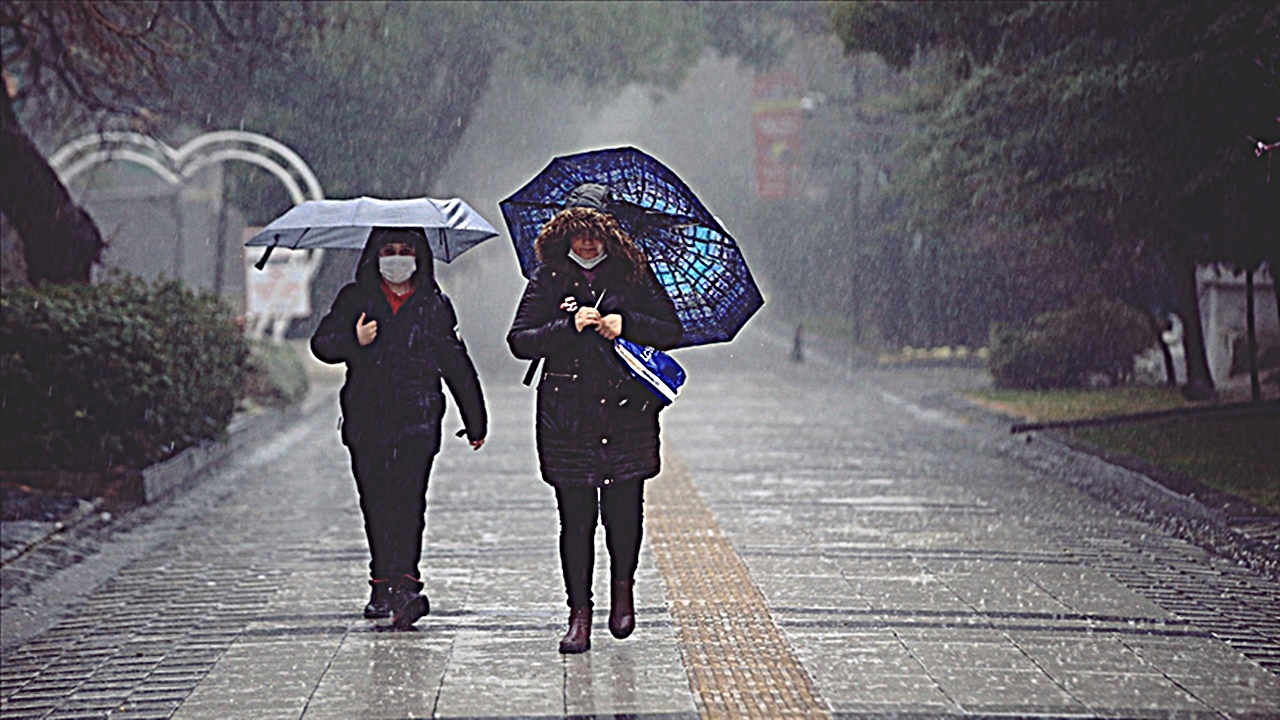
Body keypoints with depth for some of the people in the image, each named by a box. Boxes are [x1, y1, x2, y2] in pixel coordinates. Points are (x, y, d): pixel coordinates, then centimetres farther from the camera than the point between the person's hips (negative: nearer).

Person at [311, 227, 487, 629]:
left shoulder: (434, 306, 10)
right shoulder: (355, 299, 11)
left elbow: (457, 366, 15)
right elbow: (321, 343, 6)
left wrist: (476, 422, 18)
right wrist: (354, 341, -15)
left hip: (416, 418, -2)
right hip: (366, 418, 2)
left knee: (407, 499, -15)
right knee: (375, 502, 3)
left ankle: (399, 584, -24)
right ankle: (385, 586, 12)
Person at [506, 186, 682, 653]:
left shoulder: (634, 276, 5)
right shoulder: (548, 281, 5)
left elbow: (672, 331, 5)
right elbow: (519, 341, -2)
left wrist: (627, 324, -12)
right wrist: (570, 325, -15)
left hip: (627, 411, 0)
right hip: (566, 417, 0)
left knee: (624, 510, 0)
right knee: (575, 517, -1)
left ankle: (623, 586, 28)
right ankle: (579, 614, 6)